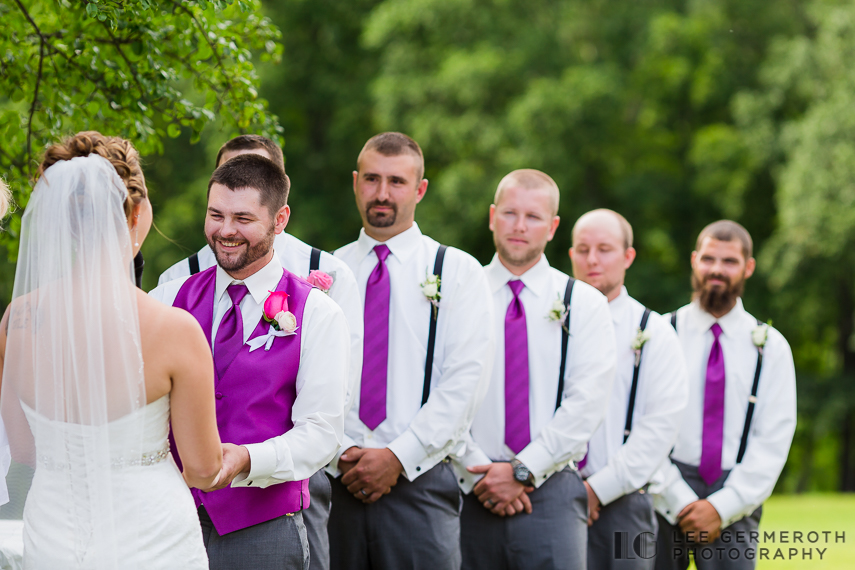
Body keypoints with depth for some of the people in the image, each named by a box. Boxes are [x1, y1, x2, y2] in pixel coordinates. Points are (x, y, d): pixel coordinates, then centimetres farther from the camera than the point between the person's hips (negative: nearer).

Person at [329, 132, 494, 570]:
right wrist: (343, 453, -10)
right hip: (337, 483, 2)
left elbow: (464, 382, -4)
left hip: (421, 481, -2)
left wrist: (398, 456, -11)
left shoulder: (457, 271, 5)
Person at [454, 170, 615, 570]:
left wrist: (522, 470, -11)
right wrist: (479, 472, -11)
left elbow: (586, 405, -3)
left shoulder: (583, 304, 7)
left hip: (551, 492, -1)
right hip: (469, 493, 1)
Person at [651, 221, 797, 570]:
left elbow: (773, 441, 1)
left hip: (734, 502, 0)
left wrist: (722, 507, -9)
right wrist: (681, 503, -10)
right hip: (664, 498, 0)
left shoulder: (771, 347, 8)